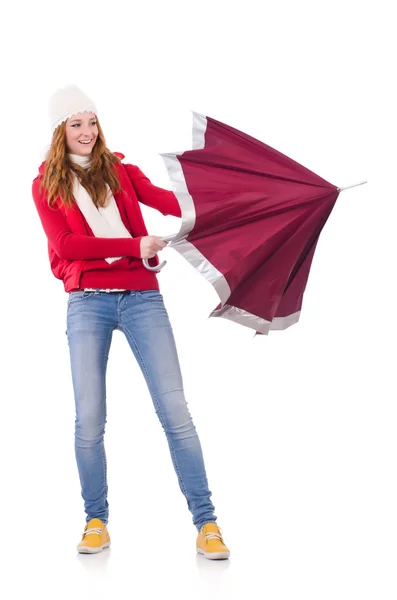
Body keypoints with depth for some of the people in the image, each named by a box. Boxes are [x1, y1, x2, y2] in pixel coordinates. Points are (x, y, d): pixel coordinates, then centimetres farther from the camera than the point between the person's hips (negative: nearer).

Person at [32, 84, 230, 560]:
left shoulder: (119, 169, 14)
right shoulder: (46, 185, 10)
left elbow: (167, 201, -1)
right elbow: (65, 244, -5)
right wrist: (136, 245, -13)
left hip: (141, 296, 1)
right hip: (87, 302, -1)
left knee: (174, 409, -6)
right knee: (89, 419, -3)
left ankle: (205, 522, -1)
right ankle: (96, 521, 15)